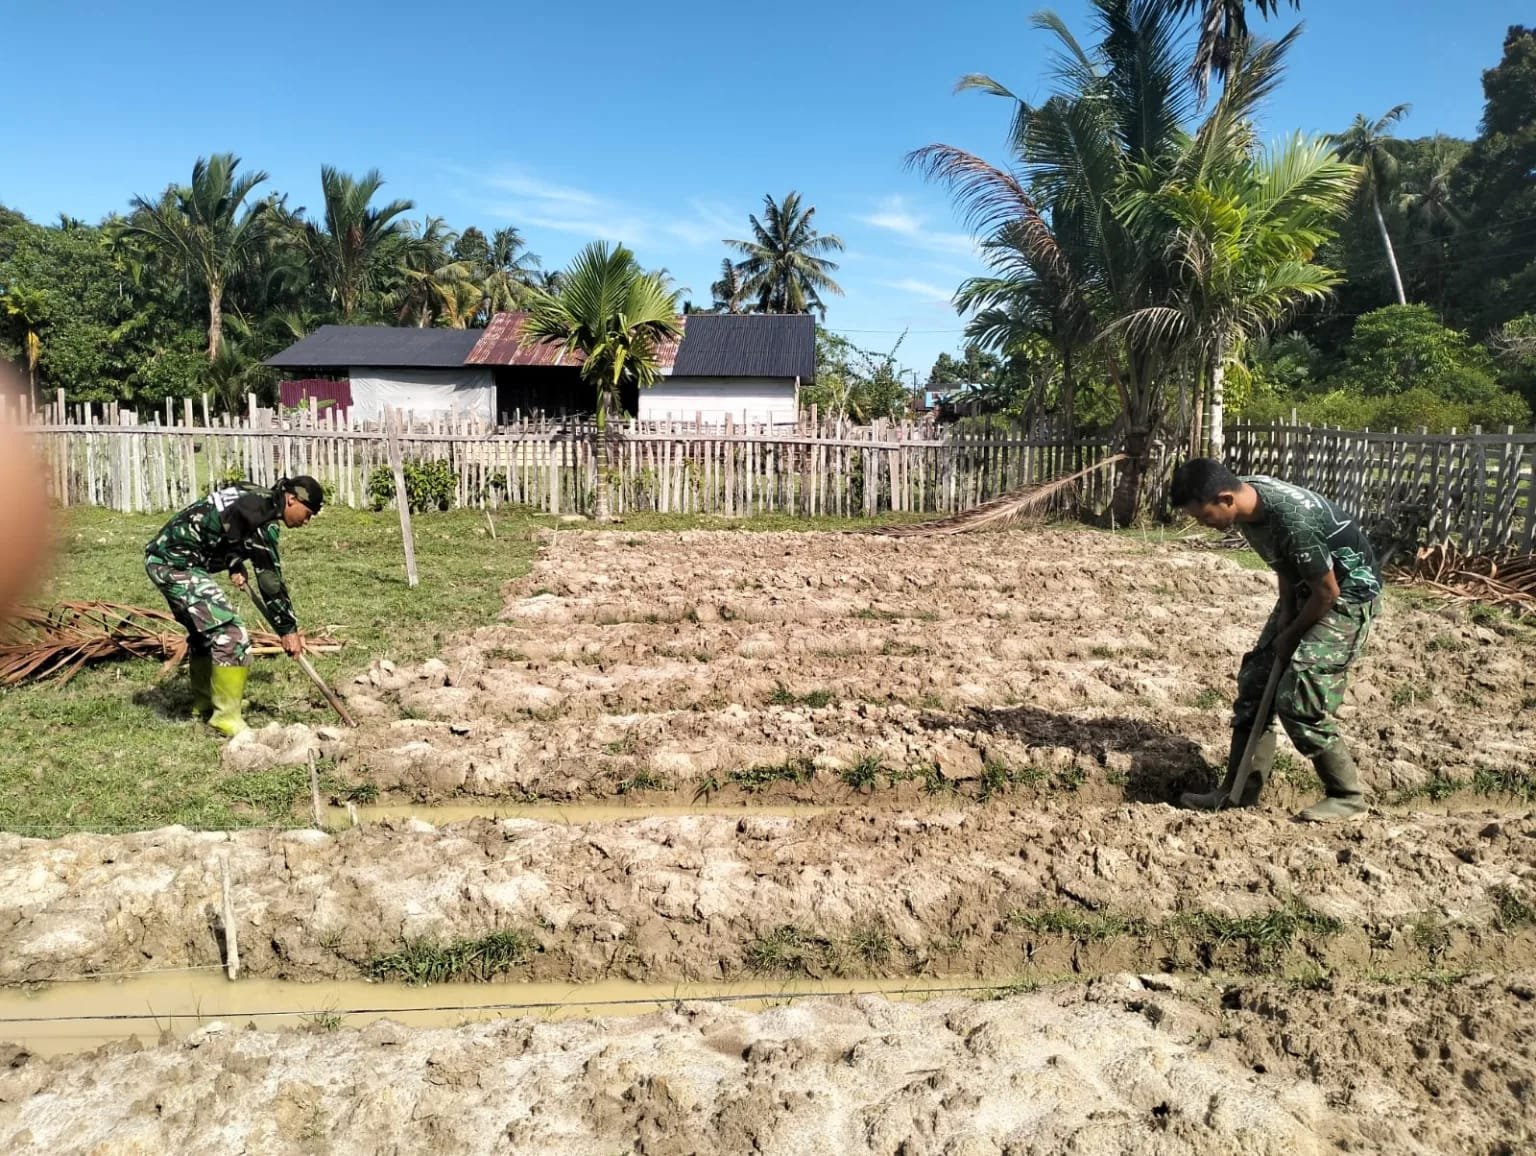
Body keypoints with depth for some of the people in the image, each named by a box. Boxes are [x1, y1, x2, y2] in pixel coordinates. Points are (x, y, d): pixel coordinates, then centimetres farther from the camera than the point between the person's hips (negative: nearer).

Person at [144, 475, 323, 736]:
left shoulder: (256, 498, 9)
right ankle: (225, 718, -6)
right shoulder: (263, 518, -19)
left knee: (204, 630, 23)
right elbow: (270, 578, -17)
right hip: (176, 563, -11)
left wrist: (235, 566, 9)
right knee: (230, 634, -13)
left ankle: (203, 704, 37)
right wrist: (288, 629, -10)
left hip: (162, 554, 11)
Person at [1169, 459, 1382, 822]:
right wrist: (1285, 611, -2)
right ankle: (1240, 789, 12)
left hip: (1348, 593, -8)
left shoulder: (1291, 520, -35)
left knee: (1299, 700, -13)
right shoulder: (1247, 497, -9)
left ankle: (1347, 797, 6)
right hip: (1304, 588, 9)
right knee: (1255, 680, 5)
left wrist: (1291, 635, -10)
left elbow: (1328, 591, -23)